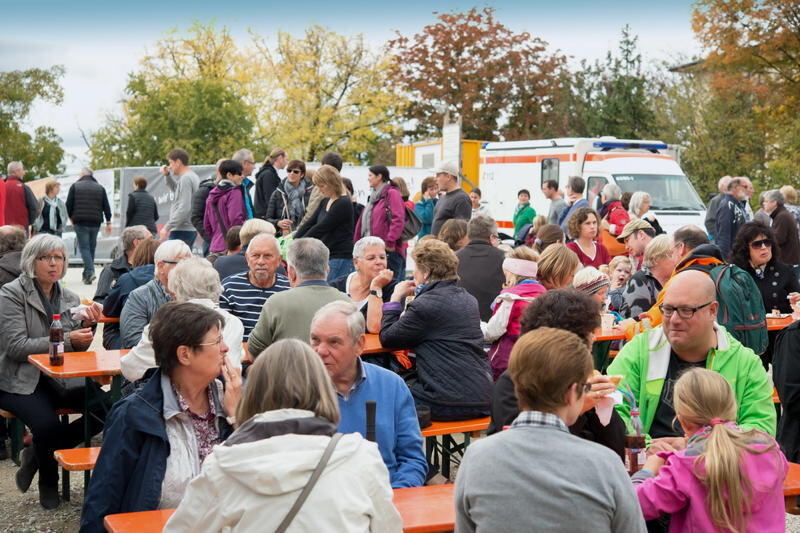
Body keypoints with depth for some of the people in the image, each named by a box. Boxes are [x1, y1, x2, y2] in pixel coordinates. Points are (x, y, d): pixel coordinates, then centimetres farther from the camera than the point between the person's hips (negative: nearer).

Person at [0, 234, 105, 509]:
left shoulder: (69, 298, 11)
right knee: (47, 423, -32)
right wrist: (66, 339, -23)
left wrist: (86, 325, -9)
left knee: (105, 406, -19)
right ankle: (48, 483, 2)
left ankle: (36, 454, 1)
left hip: (58, 378, 5)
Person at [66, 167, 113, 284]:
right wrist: (108, 222, 11)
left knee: (84, 247, -4)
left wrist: (71, 217, 15)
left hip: (80, 222, -3)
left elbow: (69, 204, 0)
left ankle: (90, 272, -22)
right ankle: (87, 274, 15)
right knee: (91, 247, 11)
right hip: (95, 222, 3)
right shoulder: (100, 188, 9)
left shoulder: (75, 186, 1)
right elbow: (106, 206, 7)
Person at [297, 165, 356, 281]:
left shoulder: (343, 204, -13)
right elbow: (310, 223, 13)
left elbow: (321, 228, -15)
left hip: (340, 257, -8)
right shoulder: (325, 202, 15)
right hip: (326, 256, 8)